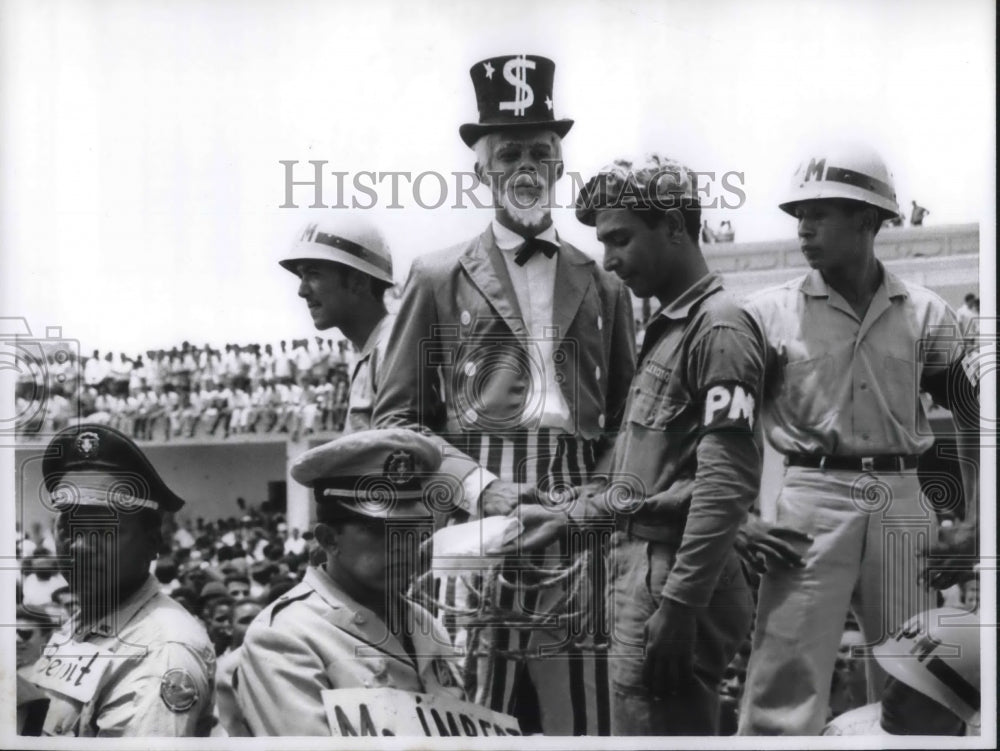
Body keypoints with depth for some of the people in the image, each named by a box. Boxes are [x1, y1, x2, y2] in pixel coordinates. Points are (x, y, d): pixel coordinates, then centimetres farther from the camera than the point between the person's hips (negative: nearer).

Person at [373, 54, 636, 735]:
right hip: (476, 516, -2)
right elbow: (398, 416, 7)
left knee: (579, 707, 0)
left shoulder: (604, 287, 17)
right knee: (473, 710, -6)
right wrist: (478, 484, -8)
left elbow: (624, 416, 19)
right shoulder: (438, 278, 10)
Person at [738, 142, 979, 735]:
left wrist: (974, 524, 5)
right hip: (812, 498, -2)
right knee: (785, 692, -10)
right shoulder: (771, 313, 2)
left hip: (903, 501, 2)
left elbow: (973, 416, 14)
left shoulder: (925, 315, 6)